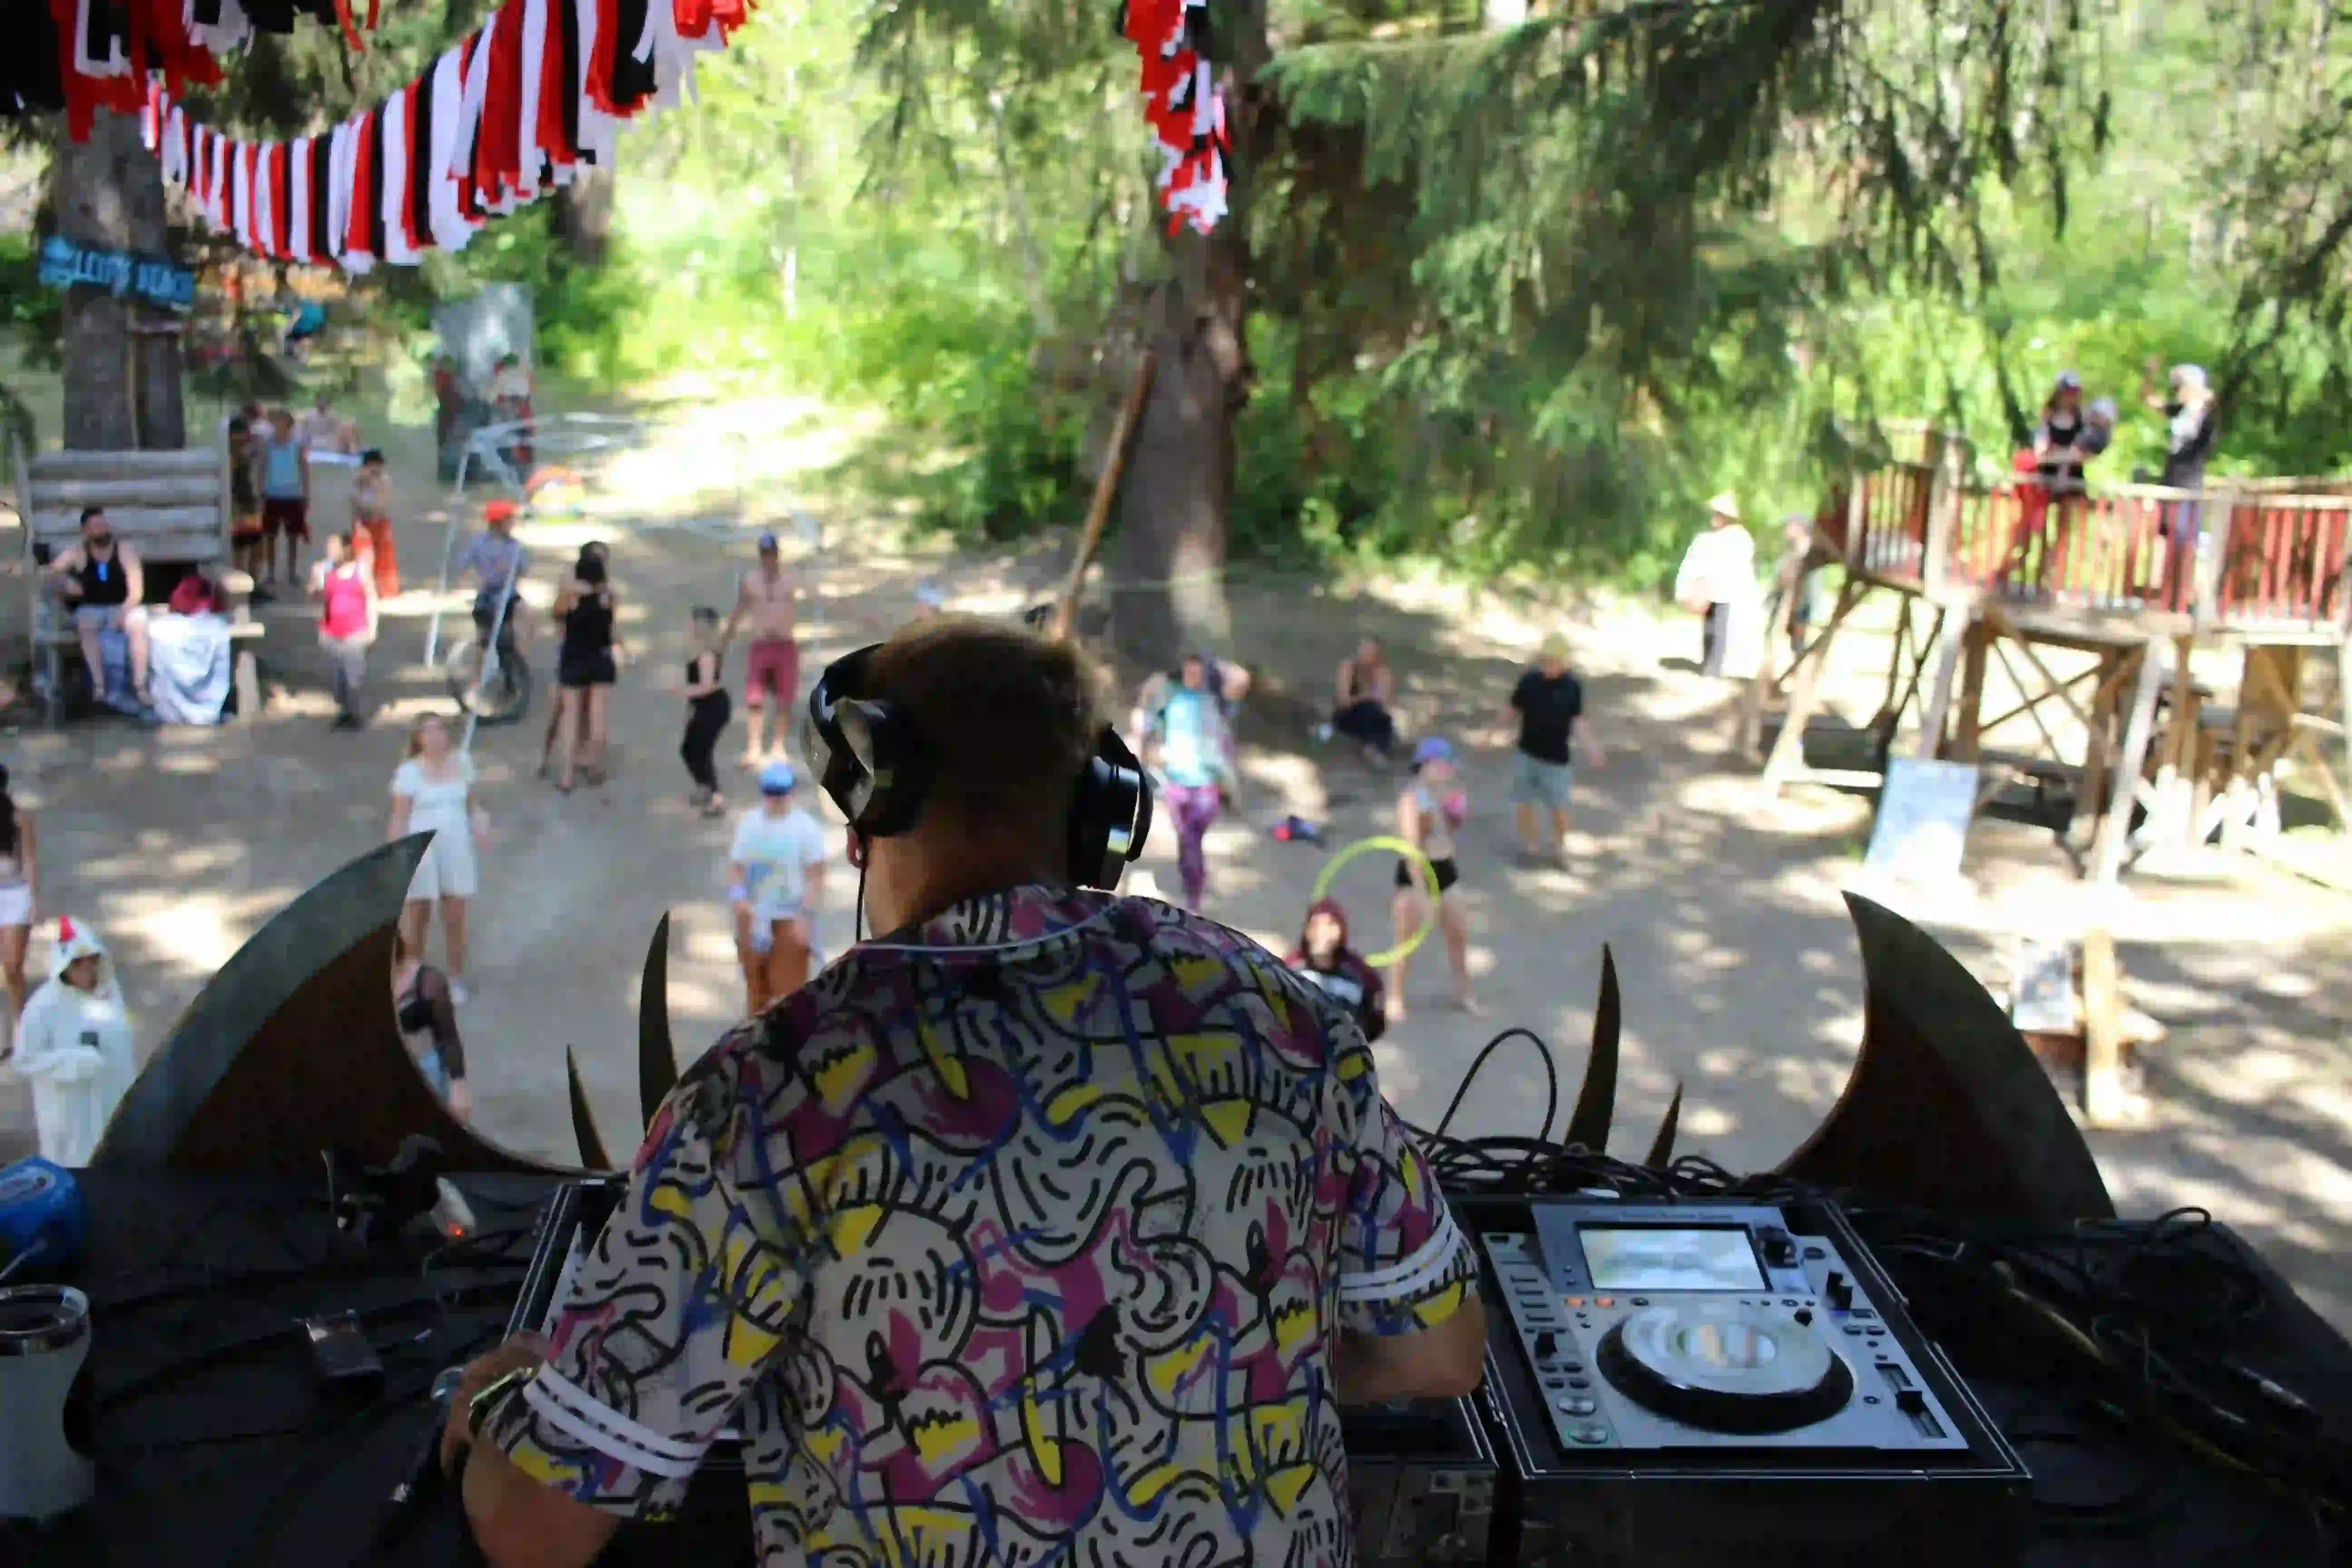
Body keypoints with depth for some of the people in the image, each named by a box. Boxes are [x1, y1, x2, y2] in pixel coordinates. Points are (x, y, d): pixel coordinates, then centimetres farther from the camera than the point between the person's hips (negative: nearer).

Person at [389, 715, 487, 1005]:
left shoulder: (462, 763, 2)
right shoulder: (409, 772, -10)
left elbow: (471, 803, 13)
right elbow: (399, 818, -8)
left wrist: (479, 820, -8)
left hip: (456, 850, 3)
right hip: (420, 852, -3)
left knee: (455, 920, 8)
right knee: (416, 918, 10)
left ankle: (456, 980, 23)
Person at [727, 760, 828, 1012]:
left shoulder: (805, 827, -9)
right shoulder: (748, 823, 3)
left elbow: (816, 877, -9)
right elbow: (736, 866, 6)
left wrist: (805, 916, -17)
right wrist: (737, 895, -14)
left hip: (790, 920, -4)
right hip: (753, 918, 4)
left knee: (787, 989, -5)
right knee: (756, 986, 15)